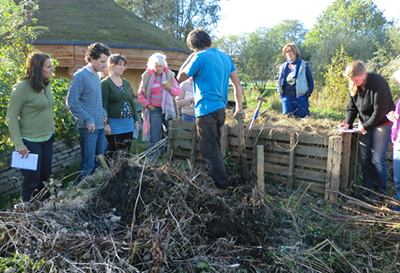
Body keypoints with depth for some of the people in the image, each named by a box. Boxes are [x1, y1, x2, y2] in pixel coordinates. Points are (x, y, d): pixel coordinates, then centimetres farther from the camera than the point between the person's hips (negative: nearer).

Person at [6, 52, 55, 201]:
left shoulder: (46, 85, 7)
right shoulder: (22, 87, -15)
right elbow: (11, 117, -13)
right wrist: (19, 144, -17)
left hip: (48, 139, 7)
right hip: (31, 142, -7)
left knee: (46, 178, 16)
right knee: (32, 181, 4)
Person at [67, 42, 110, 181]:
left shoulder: (96, 75, 13)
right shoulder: (80, 76, -13)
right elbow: (72, 102, -16)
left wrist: (103, 113, 9)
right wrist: (88, 119, -17)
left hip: (100, 125, 8)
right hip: (88, 128, -8)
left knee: (100, 162, 16)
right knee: (88, 164, -2)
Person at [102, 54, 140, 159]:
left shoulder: (126, 83, 14)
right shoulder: (105, 83, -6)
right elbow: (103, 105, -11)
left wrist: (136, 119, 14)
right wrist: (106, 124, -16)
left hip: (128, 123, 6)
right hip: (114, 124, -6)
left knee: (126, 152, 9)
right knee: (114, 154, 0)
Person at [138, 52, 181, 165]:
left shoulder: (170, 75, 6)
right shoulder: (147, 76, 3)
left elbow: (178, 91, 6)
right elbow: (140, 94, 9)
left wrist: (170, 89, -14)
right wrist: (147, 104, -4)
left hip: (168, 109, 2)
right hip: (154, 110, -2)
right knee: (154, 138, -2)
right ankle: (153, 162, 6)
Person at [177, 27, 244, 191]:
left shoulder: (200, 57, -10)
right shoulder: (225, 56, 12)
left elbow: (180, 77, -1)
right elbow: (237, 83, 11)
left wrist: (190, 57, 6)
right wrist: (239, 108, 13)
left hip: (206, 110, -8)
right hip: (221, 109, 8)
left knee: (210, 152, 0)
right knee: (215, 149, 20)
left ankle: (221, 187, 5)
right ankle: (219, 182, 30)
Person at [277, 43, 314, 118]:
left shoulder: (303, 65, 4)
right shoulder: (283, 67, 12)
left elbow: (311, 81, 7)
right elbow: (279, 82, 20)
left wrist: (308, 94, -2)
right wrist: (280, 94, 7)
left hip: (300, 97, -3)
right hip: (286, 97, 3)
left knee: (302, 117, -2)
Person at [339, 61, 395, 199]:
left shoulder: (378, 82, -24)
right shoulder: (353, 85, -4)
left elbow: (380, 110, -23)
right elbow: (352, 106, 4)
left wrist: (365, 127, -19)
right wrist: (348, 123, -11)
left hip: (382, 124, -6)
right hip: (364, 123, 6)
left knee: (377, 159, -5)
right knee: (365, 158, 8)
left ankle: (380, 191, 10)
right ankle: (367, 187, 22)